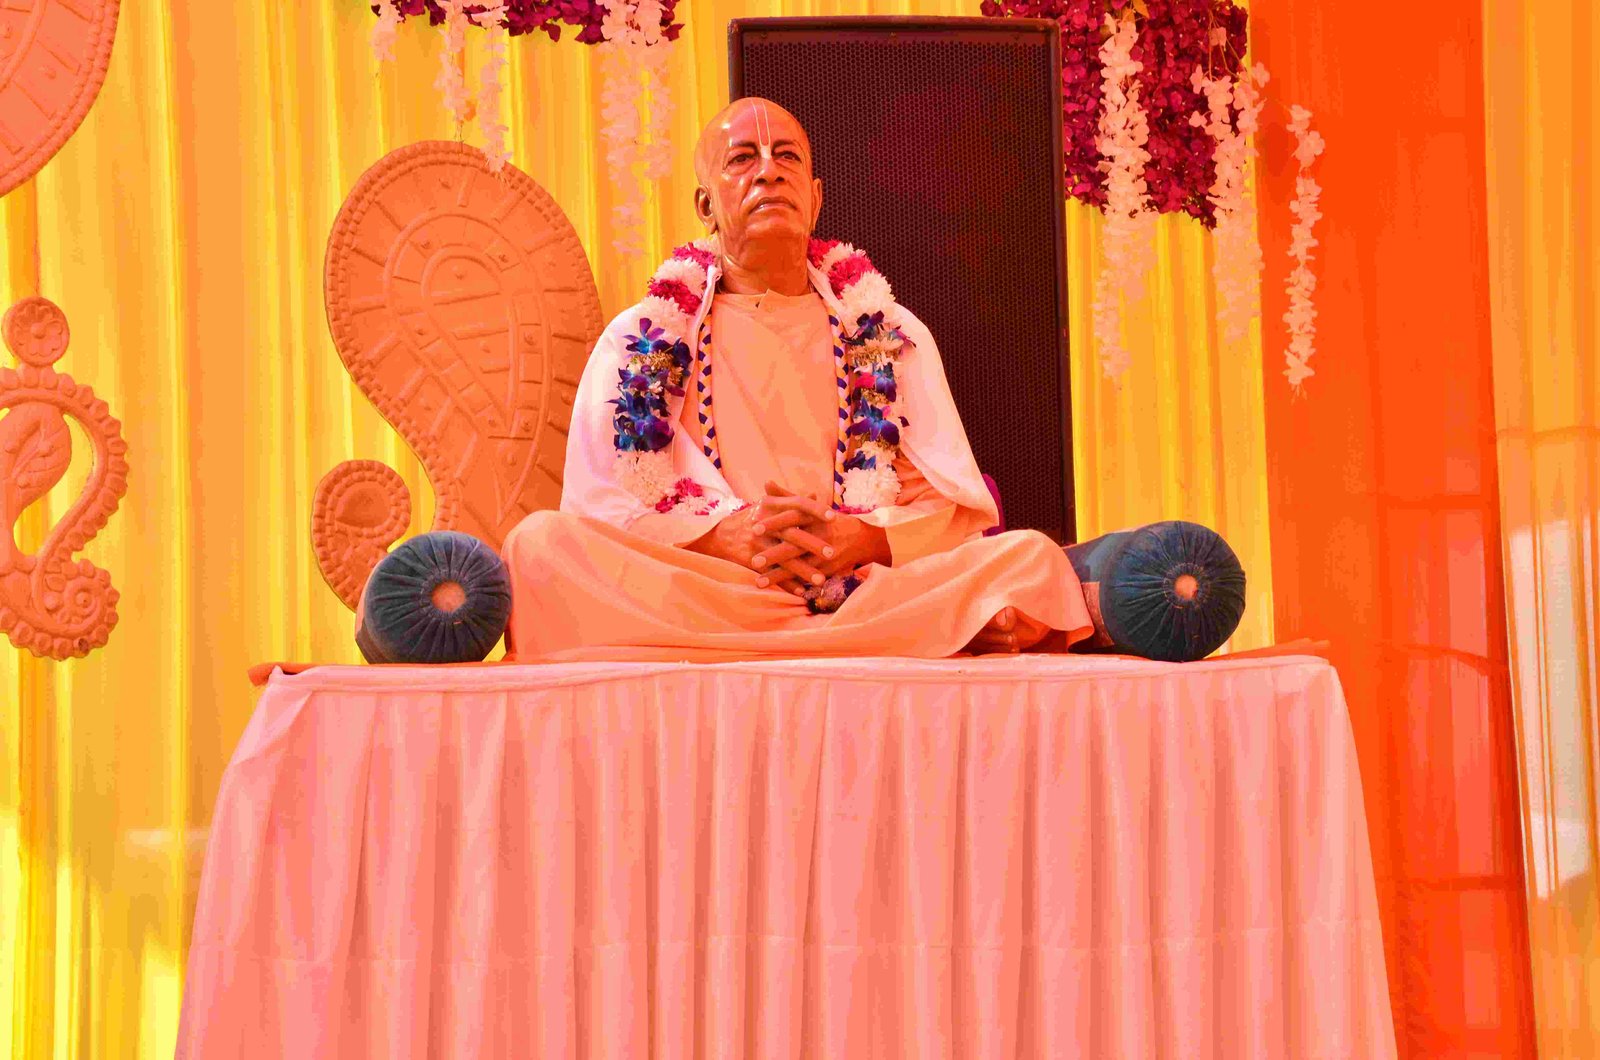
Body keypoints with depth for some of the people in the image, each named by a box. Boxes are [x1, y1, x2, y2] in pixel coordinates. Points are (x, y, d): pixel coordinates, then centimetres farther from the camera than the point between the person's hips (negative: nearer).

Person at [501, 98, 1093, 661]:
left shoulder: (894, 337, 18)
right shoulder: (637, 341, 15)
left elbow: (958, 507, 9)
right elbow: (599, 508, 3)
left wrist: (858, 539, -13)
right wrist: (722, 535, -16)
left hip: (867, 586, 0)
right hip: (696, 596, 0)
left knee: (1032, 558, -24)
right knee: (539, 542, -29)